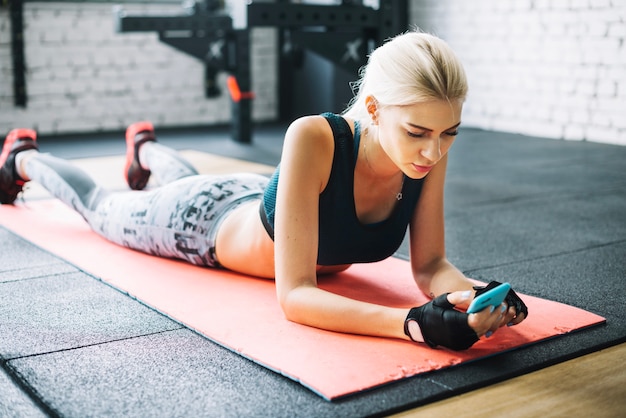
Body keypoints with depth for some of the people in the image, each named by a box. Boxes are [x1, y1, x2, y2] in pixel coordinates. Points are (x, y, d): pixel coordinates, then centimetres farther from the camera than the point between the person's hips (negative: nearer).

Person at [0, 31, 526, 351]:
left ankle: (146, 148, 74)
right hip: (205, 222, -4)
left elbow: (430, 264, -21)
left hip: (265, 202, 5)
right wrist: (413, 322, -60)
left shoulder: (431, 148, -31)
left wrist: (473, 294, -43)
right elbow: (295, 294, -48)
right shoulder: (313, 139, -47)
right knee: (99, 206, 28)